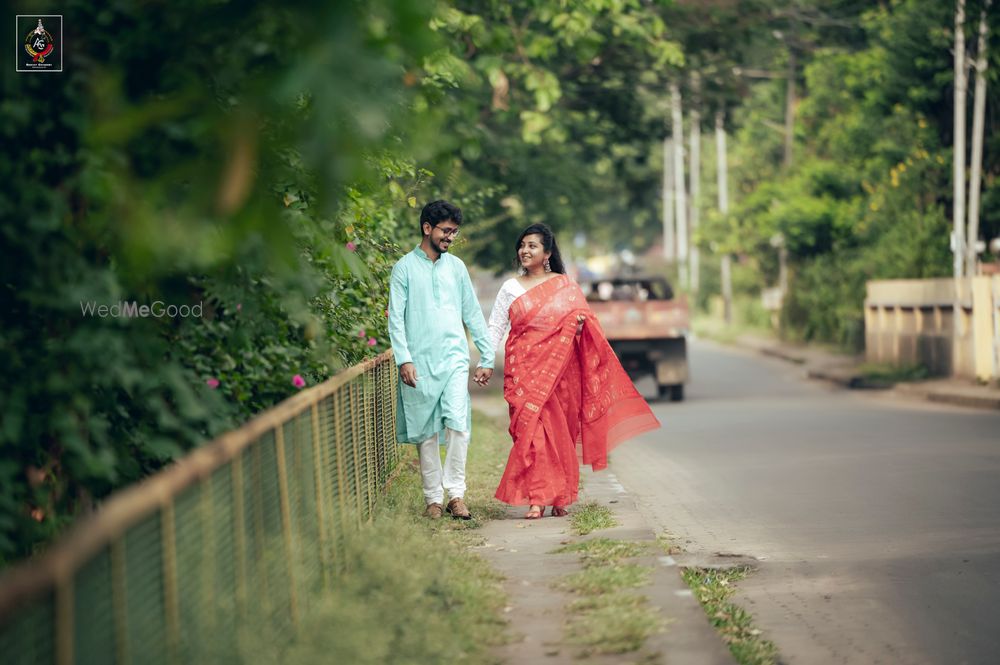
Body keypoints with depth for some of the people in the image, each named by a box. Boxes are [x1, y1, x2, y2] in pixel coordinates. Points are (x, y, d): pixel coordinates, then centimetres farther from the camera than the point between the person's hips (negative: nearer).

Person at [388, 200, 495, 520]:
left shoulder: (456, 266, 13)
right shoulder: (405, 267, 3)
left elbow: (473, 314, 16)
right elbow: (395, 317, -1)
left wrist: (487, 358, 12)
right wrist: (404, 359, -12)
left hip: (454, 358, 2)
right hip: (419, 361, -2)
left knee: (458, 424, -15)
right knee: (426, 432, 2)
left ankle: (455, 493, -8)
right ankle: (433, 498, 10)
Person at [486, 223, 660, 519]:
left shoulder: (566, 286, 8)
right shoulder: (511, 288, 9)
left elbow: (582, 320, 8)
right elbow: (495, 328, 7)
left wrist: (579, 323, -16)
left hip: (558, 369, 0)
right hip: (523, 370, 0)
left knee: (560, 433, 2)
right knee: (531, 430, -10)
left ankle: (560, 498, 12)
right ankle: (536, 499, -11)